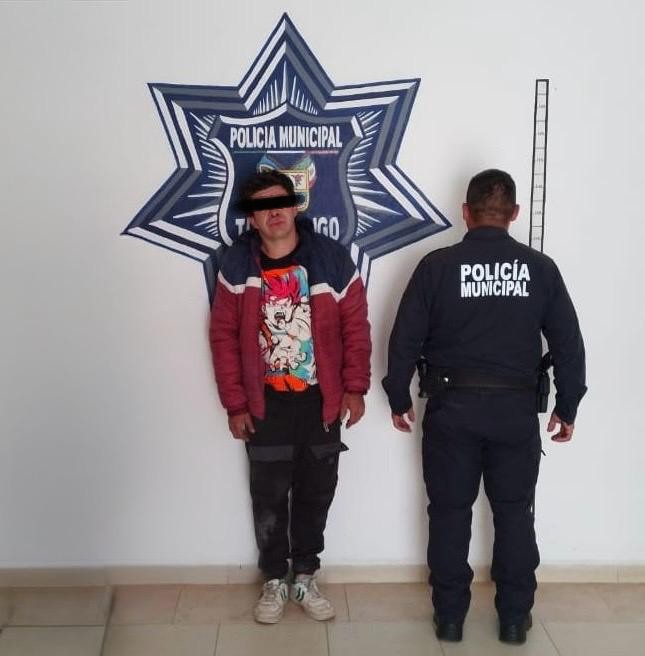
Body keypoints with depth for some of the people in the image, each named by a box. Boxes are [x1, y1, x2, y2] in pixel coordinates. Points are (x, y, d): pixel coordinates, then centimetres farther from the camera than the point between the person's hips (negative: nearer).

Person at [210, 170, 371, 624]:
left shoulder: (332, 259, -7)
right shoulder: (237, 266, -6)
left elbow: (356, 327, -2)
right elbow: (224, 336, -3)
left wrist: (355, 388, -4)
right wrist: (235, 404, -5)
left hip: (321, 401, 0)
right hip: (266, 404, 0)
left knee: (315, 494, 12)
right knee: (269, 498, 9)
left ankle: (306, 578, 31)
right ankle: (275, 581, 29)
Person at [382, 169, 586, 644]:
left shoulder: (437, 265, -6)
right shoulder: (541, 268, -1)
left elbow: (406, 338, -4)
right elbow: (569, 344, 2)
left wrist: (399, 398, 8)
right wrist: (567, 408, 12)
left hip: (452, 406, -1)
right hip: (516, 408, 1)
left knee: (450, 512, 10)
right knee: (515, 513, 14)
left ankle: (450, 616, 19)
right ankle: (515, 618, 22)